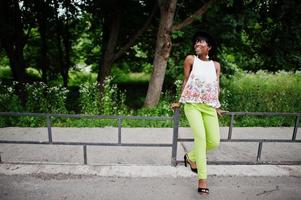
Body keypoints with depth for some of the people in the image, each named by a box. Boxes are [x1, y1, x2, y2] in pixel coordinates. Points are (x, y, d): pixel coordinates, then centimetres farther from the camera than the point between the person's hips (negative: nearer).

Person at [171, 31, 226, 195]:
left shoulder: (216, 65, 14)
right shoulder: (190, 59, 5)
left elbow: (217, 86, 15)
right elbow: (185, 81, 6)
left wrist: (217, 106, 9)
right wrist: (179, 101, 8)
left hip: (209, 106, 4)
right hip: (192, 104, -4)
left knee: (214, 142, 0)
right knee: (200, 137, -18)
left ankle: (191, 157, 28)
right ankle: (202, 179, -6)